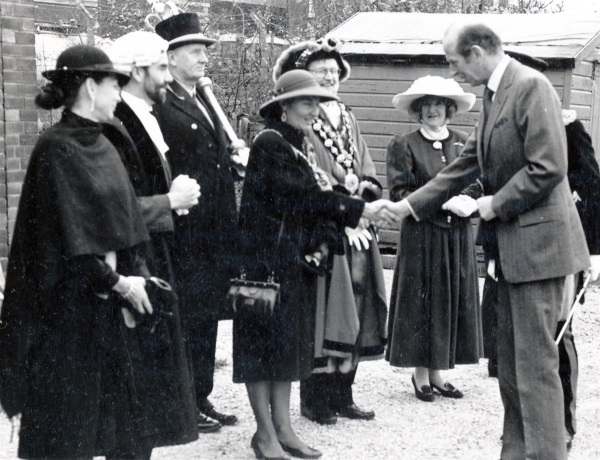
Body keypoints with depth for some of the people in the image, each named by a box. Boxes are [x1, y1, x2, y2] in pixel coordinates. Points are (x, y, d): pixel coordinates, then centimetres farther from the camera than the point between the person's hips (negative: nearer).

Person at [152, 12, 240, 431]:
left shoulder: (205, 104, 17)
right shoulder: (162, 108, -12)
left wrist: (236, 160, 7)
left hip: (217, 235, 8)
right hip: (187, 235, -8)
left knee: (208, 317, 15)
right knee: (189, 319, 0)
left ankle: (202, 399, 26)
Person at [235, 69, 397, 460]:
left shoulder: (301, 145, 13)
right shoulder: (270, 143, -15)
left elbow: (311, 198, 12)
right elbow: (302, 197, -22)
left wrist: (322, 239, -6)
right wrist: (360, 210, -21)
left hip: (295, 259, 9)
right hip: (268, 256, -9)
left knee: (290, 340, 11)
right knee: (265, 339, -1)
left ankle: (283, 428, 19)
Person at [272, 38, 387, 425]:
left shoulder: (348, 120, 17)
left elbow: (370, 175, 13)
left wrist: (360, 188, -9)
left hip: (357, 233, 7)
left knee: (354, 314, 8)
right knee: (325, 314, -5)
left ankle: (342, 394, 17)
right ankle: (315, 399, 5)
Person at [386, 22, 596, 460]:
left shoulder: (531, 86, -15)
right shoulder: (493, 95, 14)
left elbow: (548, 168, -21)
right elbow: (467, 163, 19)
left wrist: (497, 204, -13)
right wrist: (411, 204, 16)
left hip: (538, 241, -10)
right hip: (513, 245, 10)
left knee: (535, 361, -7)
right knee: (511, 361, 14)